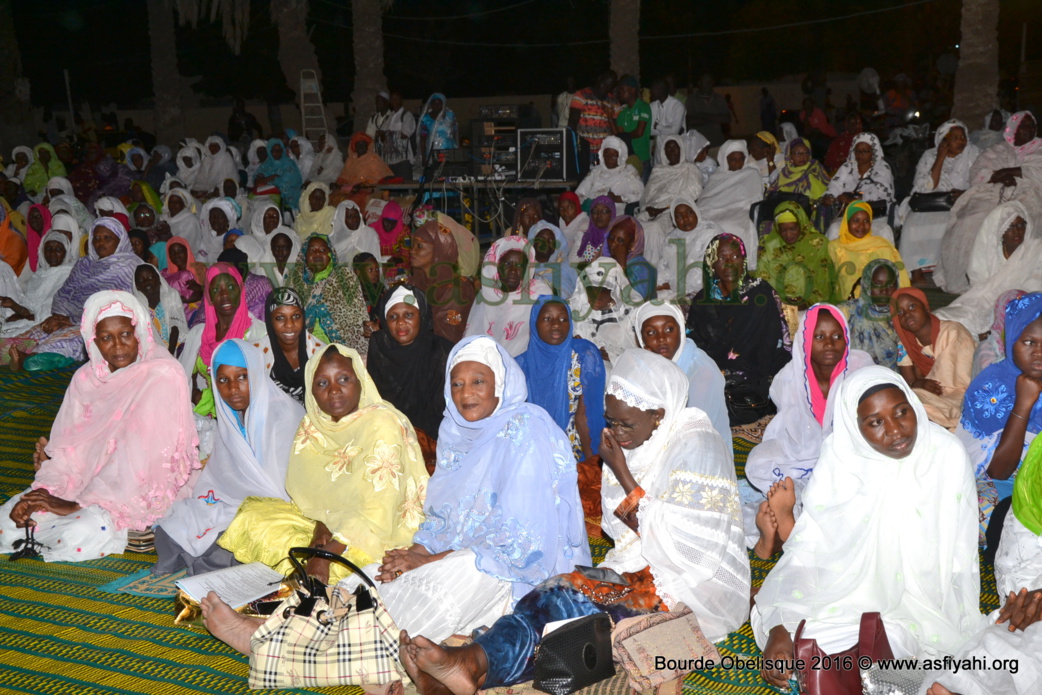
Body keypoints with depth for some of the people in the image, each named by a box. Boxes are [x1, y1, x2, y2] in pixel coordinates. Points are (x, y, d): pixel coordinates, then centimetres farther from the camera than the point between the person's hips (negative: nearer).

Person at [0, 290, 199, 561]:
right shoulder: (86, 378, 4)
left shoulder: (162, 376, -17)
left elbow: (146, 455, -22)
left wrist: (78, 505, -21)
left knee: (78, 535, -29)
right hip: (92, 477, 6)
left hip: (141, 487, -6)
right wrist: (43, 492, -17)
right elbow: (70, 446, 2)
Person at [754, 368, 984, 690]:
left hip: (923, 596, -1)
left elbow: (960, 561, -8)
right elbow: (806, 549, -15)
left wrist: (967, 647, -16)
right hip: (850, 587, 2)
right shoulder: (840, 456, -12)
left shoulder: (947, 454, -12)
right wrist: (780, 630, -28)